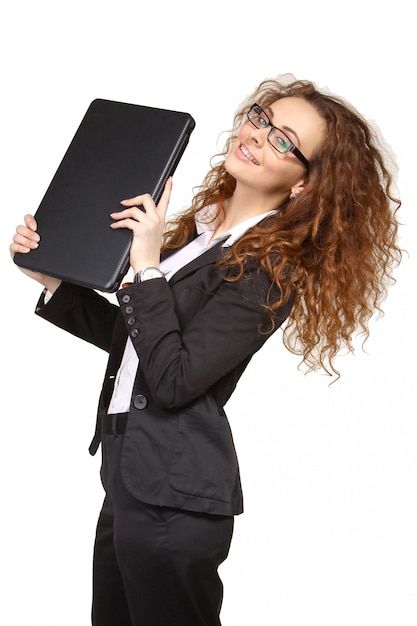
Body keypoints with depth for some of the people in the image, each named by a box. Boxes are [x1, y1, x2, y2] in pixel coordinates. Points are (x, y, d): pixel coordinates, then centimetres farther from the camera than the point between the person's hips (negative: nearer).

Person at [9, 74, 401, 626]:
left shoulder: (272, 269, -16)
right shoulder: (204, 226, 9)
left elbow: (174, 380, -22)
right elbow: (129, 334, 16)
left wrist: (148, 267, -21)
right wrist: (52, 277, 7)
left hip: (171, 497, -8)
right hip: (131, 477, 8)